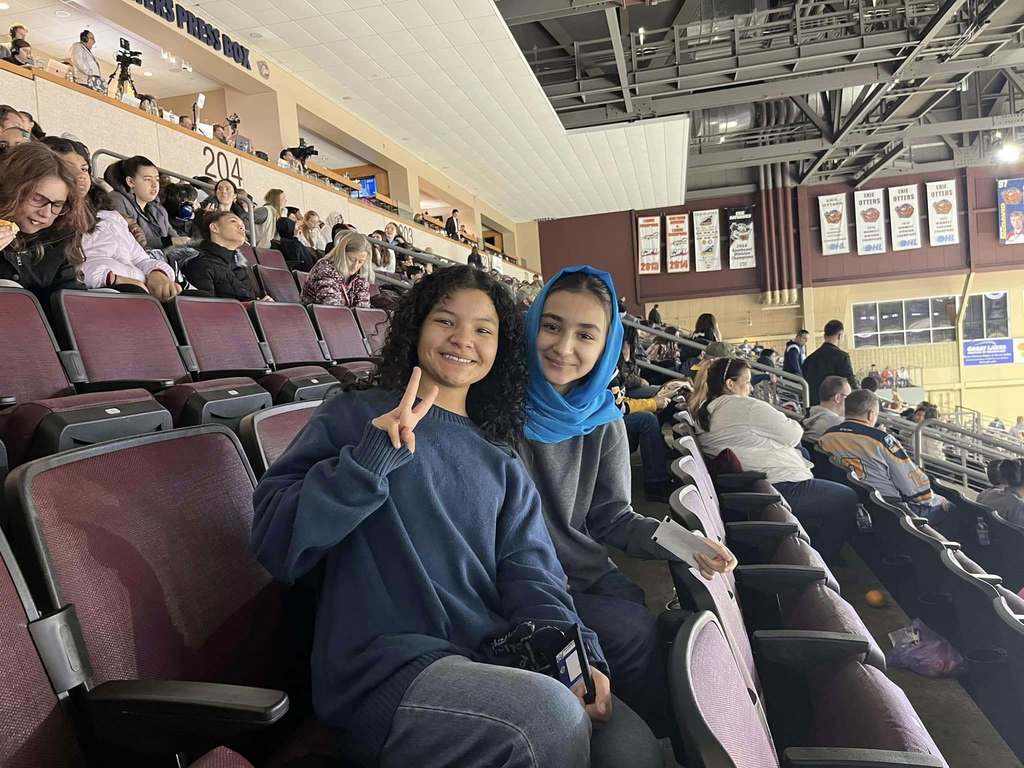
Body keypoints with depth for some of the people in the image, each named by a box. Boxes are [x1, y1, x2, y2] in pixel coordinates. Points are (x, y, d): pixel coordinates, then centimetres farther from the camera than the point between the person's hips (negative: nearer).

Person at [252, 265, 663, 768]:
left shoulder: (499, 460, 18)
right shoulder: (356, 418, 5)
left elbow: (530, 572, 6)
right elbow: (275, 545, -5)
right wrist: (372, 457, -17)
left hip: (497, 660, 5)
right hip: (384, 667, -4)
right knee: (549, 716, -29)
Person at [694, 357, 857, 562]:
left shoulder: (703, 414, 12)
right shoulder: (744, 406, -14)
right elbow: (792, 436, -8)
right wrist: (796, 425, 14)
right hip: (781, 489, -10)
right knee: (847, 499, 5)